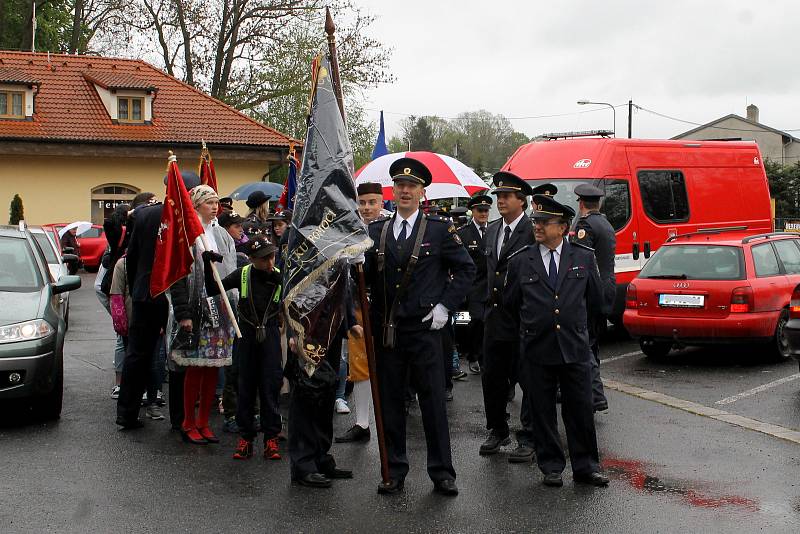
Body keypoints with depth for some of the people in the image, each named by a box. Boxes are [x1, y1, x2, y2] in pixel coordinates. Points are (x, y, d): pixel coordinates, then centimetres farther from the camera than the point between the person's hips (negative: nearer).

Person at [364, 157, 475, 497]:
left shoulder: (440, 230, 2)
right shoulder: (375, 231, 8)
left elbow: (466, 269, 4)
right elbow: (366, 276, 10)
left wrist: (445, 306, -3)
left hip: (424, 328, -2)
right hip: (386, 329, 3)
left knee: (433, 401, 1)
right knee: (390, 401, 8)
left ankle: (442, 473, 11)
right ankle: (395, 471, 19)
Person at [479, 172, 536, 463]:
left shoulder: (534, 231, -12)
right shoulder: (492, 230, 13)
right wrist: (489, 301, 14)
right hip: (495, 316, 7)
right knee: (491, 377, 13)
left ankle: (528, 438, 11)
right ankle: (498, 431, 28)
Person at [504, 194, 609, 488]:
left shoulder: (584, 258, 4)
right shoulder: (520, 261, 2)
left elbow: (595, 299, 14)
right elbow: (510, 302, 13)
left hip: (575, 347, 0)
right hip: (536, 350, 0)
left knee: (581, 410, 4)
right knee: (542, 412, 6)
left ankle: (586, 467, 16)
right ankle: (551, 467, 18)